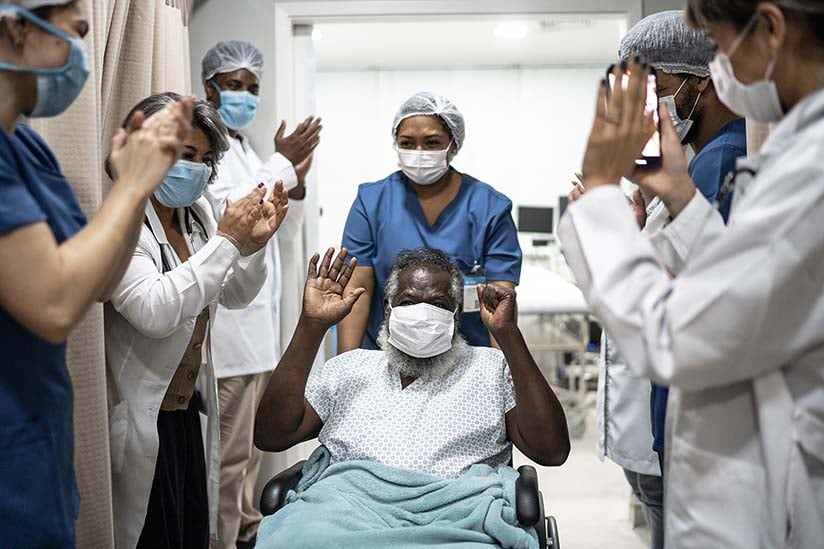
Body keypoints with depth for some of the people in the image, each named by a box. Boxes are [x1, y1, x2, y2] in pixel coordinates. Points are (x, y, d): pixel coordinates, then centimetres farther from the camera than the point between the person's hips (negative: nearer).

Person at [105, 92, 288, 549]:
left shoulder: (196, 214, 5)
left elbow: (234, 296, 12)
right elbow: (155, 312, -30)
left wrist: (254, 244, -6)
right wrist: (225, 240, -26)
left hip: (188, 408, 8)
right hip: (141, 420, -7)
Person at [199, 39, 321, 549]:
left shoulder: (249, 150, 18)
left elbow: (287, 228, 18)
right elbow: (226, 212, -21)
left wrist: (296, 182, 0)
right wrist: (282, 163, -15)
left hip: (260, 320, 9)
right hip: (228, 322, -9)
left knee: (250, 442, 18)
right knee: (228, 451, -4)